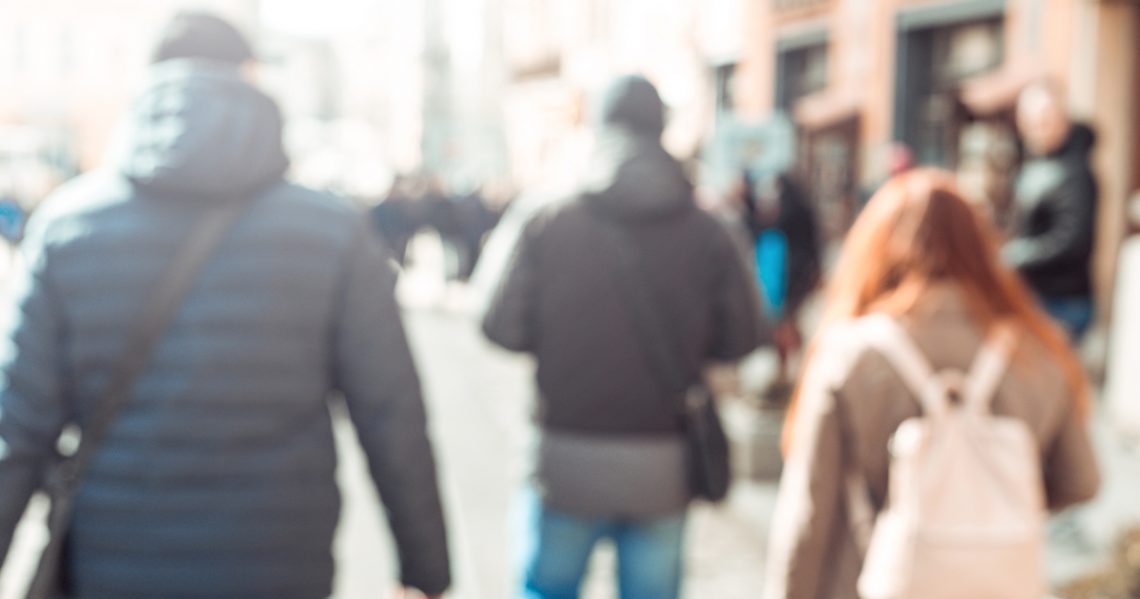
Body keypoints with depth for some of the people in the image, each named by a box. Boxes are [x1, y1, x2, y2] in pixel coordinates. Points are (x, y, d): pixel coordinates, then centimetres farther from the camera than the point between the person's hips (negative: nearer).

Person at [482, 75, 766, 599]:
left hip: (568, 458, -1)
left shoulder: (550, 224, -6)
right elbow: (742, 337, 0)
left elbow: (504, 328, -7)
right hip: (664, 465, 1)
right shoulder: (706, 233, -2)